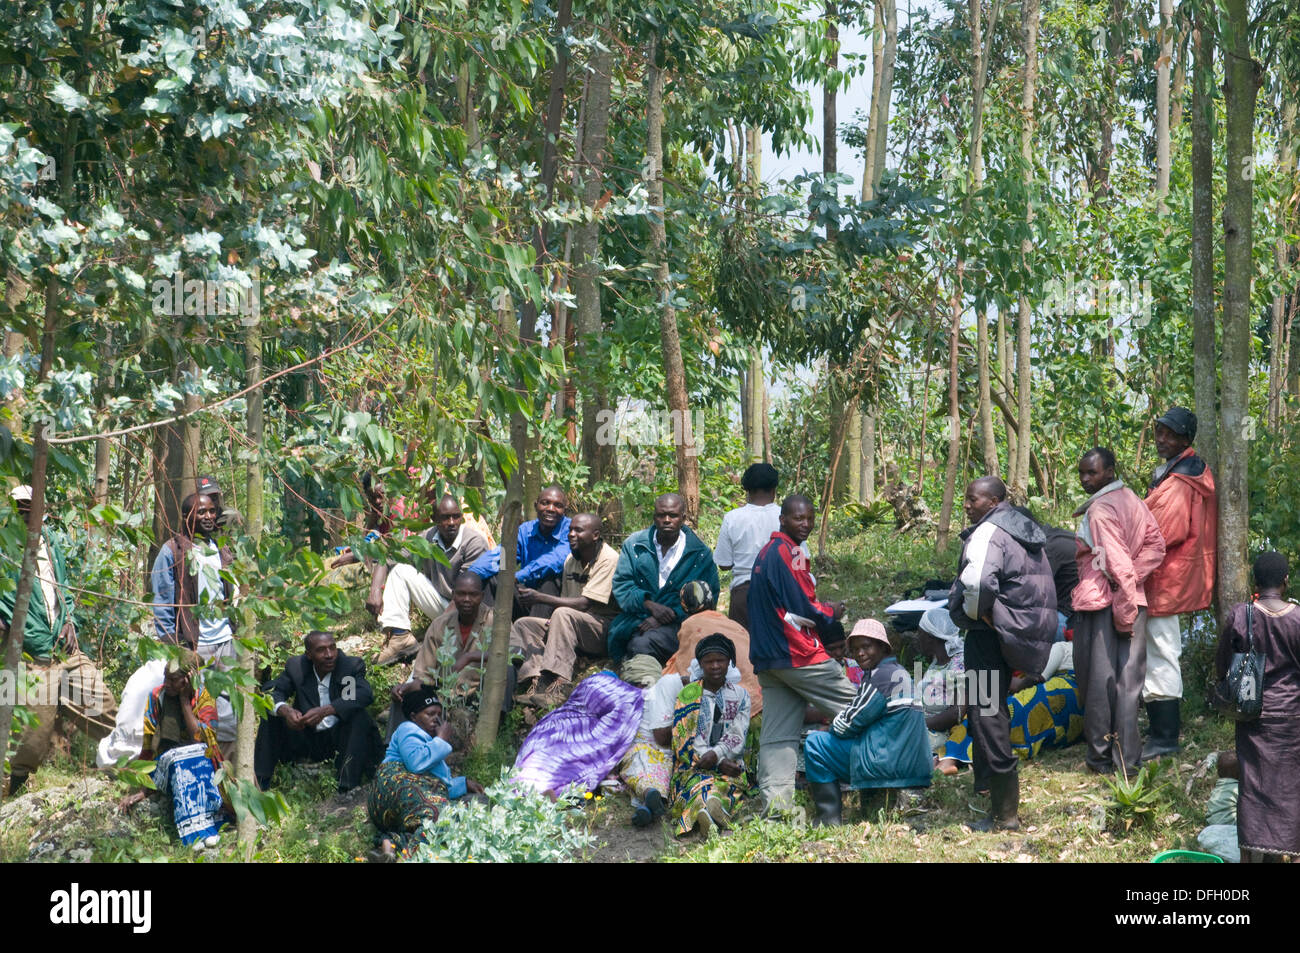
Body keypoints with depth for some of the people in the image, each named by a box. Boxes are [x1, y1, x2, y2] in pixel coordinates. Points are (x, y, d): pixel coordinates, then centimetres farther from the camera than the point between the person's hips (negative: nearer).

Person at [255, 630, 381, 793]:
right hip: (305, 739, 3)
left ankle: (347, 788, -36)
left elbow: (366, 694, -28)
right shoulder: (296, 666, 0)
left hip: (339, 737, -3)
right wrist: (285, 710, -32)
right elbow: (272, 692, -7)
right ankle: (260, 781, -11)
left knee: (360, 716, -30)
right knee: (272, 713, -13)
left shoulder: (352, 666, -9)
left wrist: (326, 711, -40)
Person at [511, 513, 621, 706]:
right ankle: (536, 681, -28)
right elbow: (565, 600, 14)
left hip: (605, 629, -8)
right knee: (522, 624, -5)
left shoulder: (609, 560, -15)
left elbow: (584, 603, -23)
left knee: (563, 615, -34)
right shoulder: (571, 559, 11)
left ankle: (557, 686, -44)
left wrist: (540, 598, -27)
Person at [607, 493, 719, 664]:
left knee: (642, 644, -34)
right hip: (636, 618, 2)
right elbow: (621, 584, 5)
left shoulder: (700, 554, 5)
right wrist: (650, 605, -13)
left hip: (676, 623, -2)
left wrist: (671, 615, -15)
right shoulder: (634, 545, 11)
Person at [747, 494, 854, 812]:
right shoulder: (788, 553, -12)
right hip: (799, 654, -9)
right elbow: (801, 608, -16)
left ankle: (775, 804, -2)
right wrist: (830, 614, 2)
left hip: (768, 660, 9)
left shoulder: (765, 553, 18)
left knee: (778, 735, 4)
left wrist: (820, 610, 12)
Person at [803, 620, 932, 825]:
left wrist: (834, 725, 9)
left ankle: (830, 820, -5)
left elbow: (849, 724, -11)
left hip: (887, 764, -10)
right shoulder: (901, 673, 18)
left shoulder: (880, 676, -13)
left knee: (814, 743, -2)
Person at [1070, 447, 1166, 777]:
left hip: (1101, 604, -7)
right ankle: (1128, 759, 10)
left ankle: (1101, 757, 9)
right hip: (1133, 601, 7)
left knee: (1098, 682, 2)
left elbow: (1119, 563, -20)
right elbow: (1156, 544, 6)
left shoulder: (1099, 510, -15)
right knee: (1127, 680, 8)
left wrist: (1123, 614, -17)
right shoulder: (1131, 500, 10)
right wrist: (1132, 580, -3)